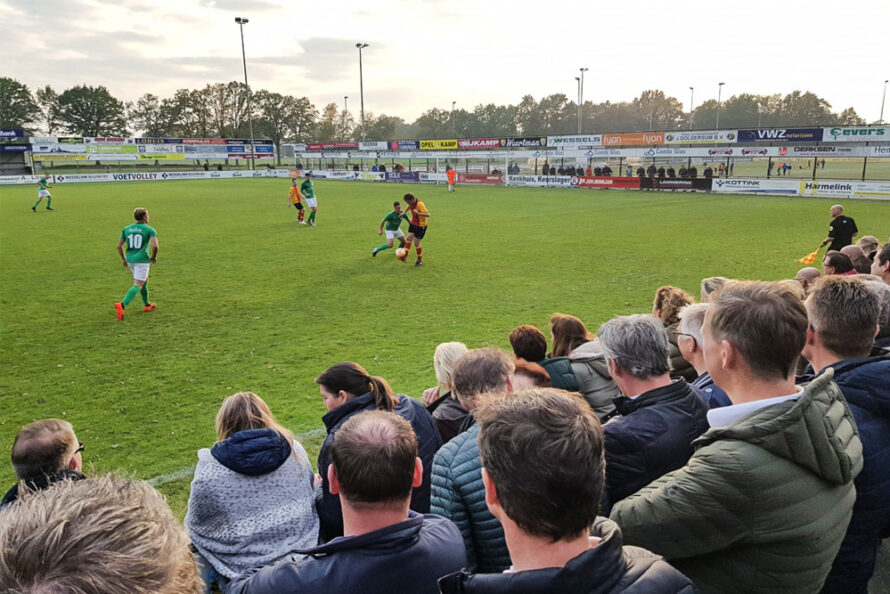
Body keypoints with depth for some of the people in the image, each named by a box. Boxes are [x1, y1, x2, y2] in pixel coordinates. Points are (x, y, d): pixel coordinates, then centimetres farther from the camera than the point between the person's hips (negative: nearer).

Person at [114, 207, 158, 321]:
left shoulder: (126, 229, 10)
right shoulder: (150, 230, -5)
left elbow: (119, 246, 7)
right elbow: (155, 246, -18)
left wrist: (124, 260, 19)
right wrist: (154, 257, 0)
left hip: (130, 260, 6)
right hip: (142, 260, -6)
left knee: (144, 281, 25)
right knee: (138, 285, -7)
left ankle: (147, 305, 35)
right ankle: (122, 305, -27)